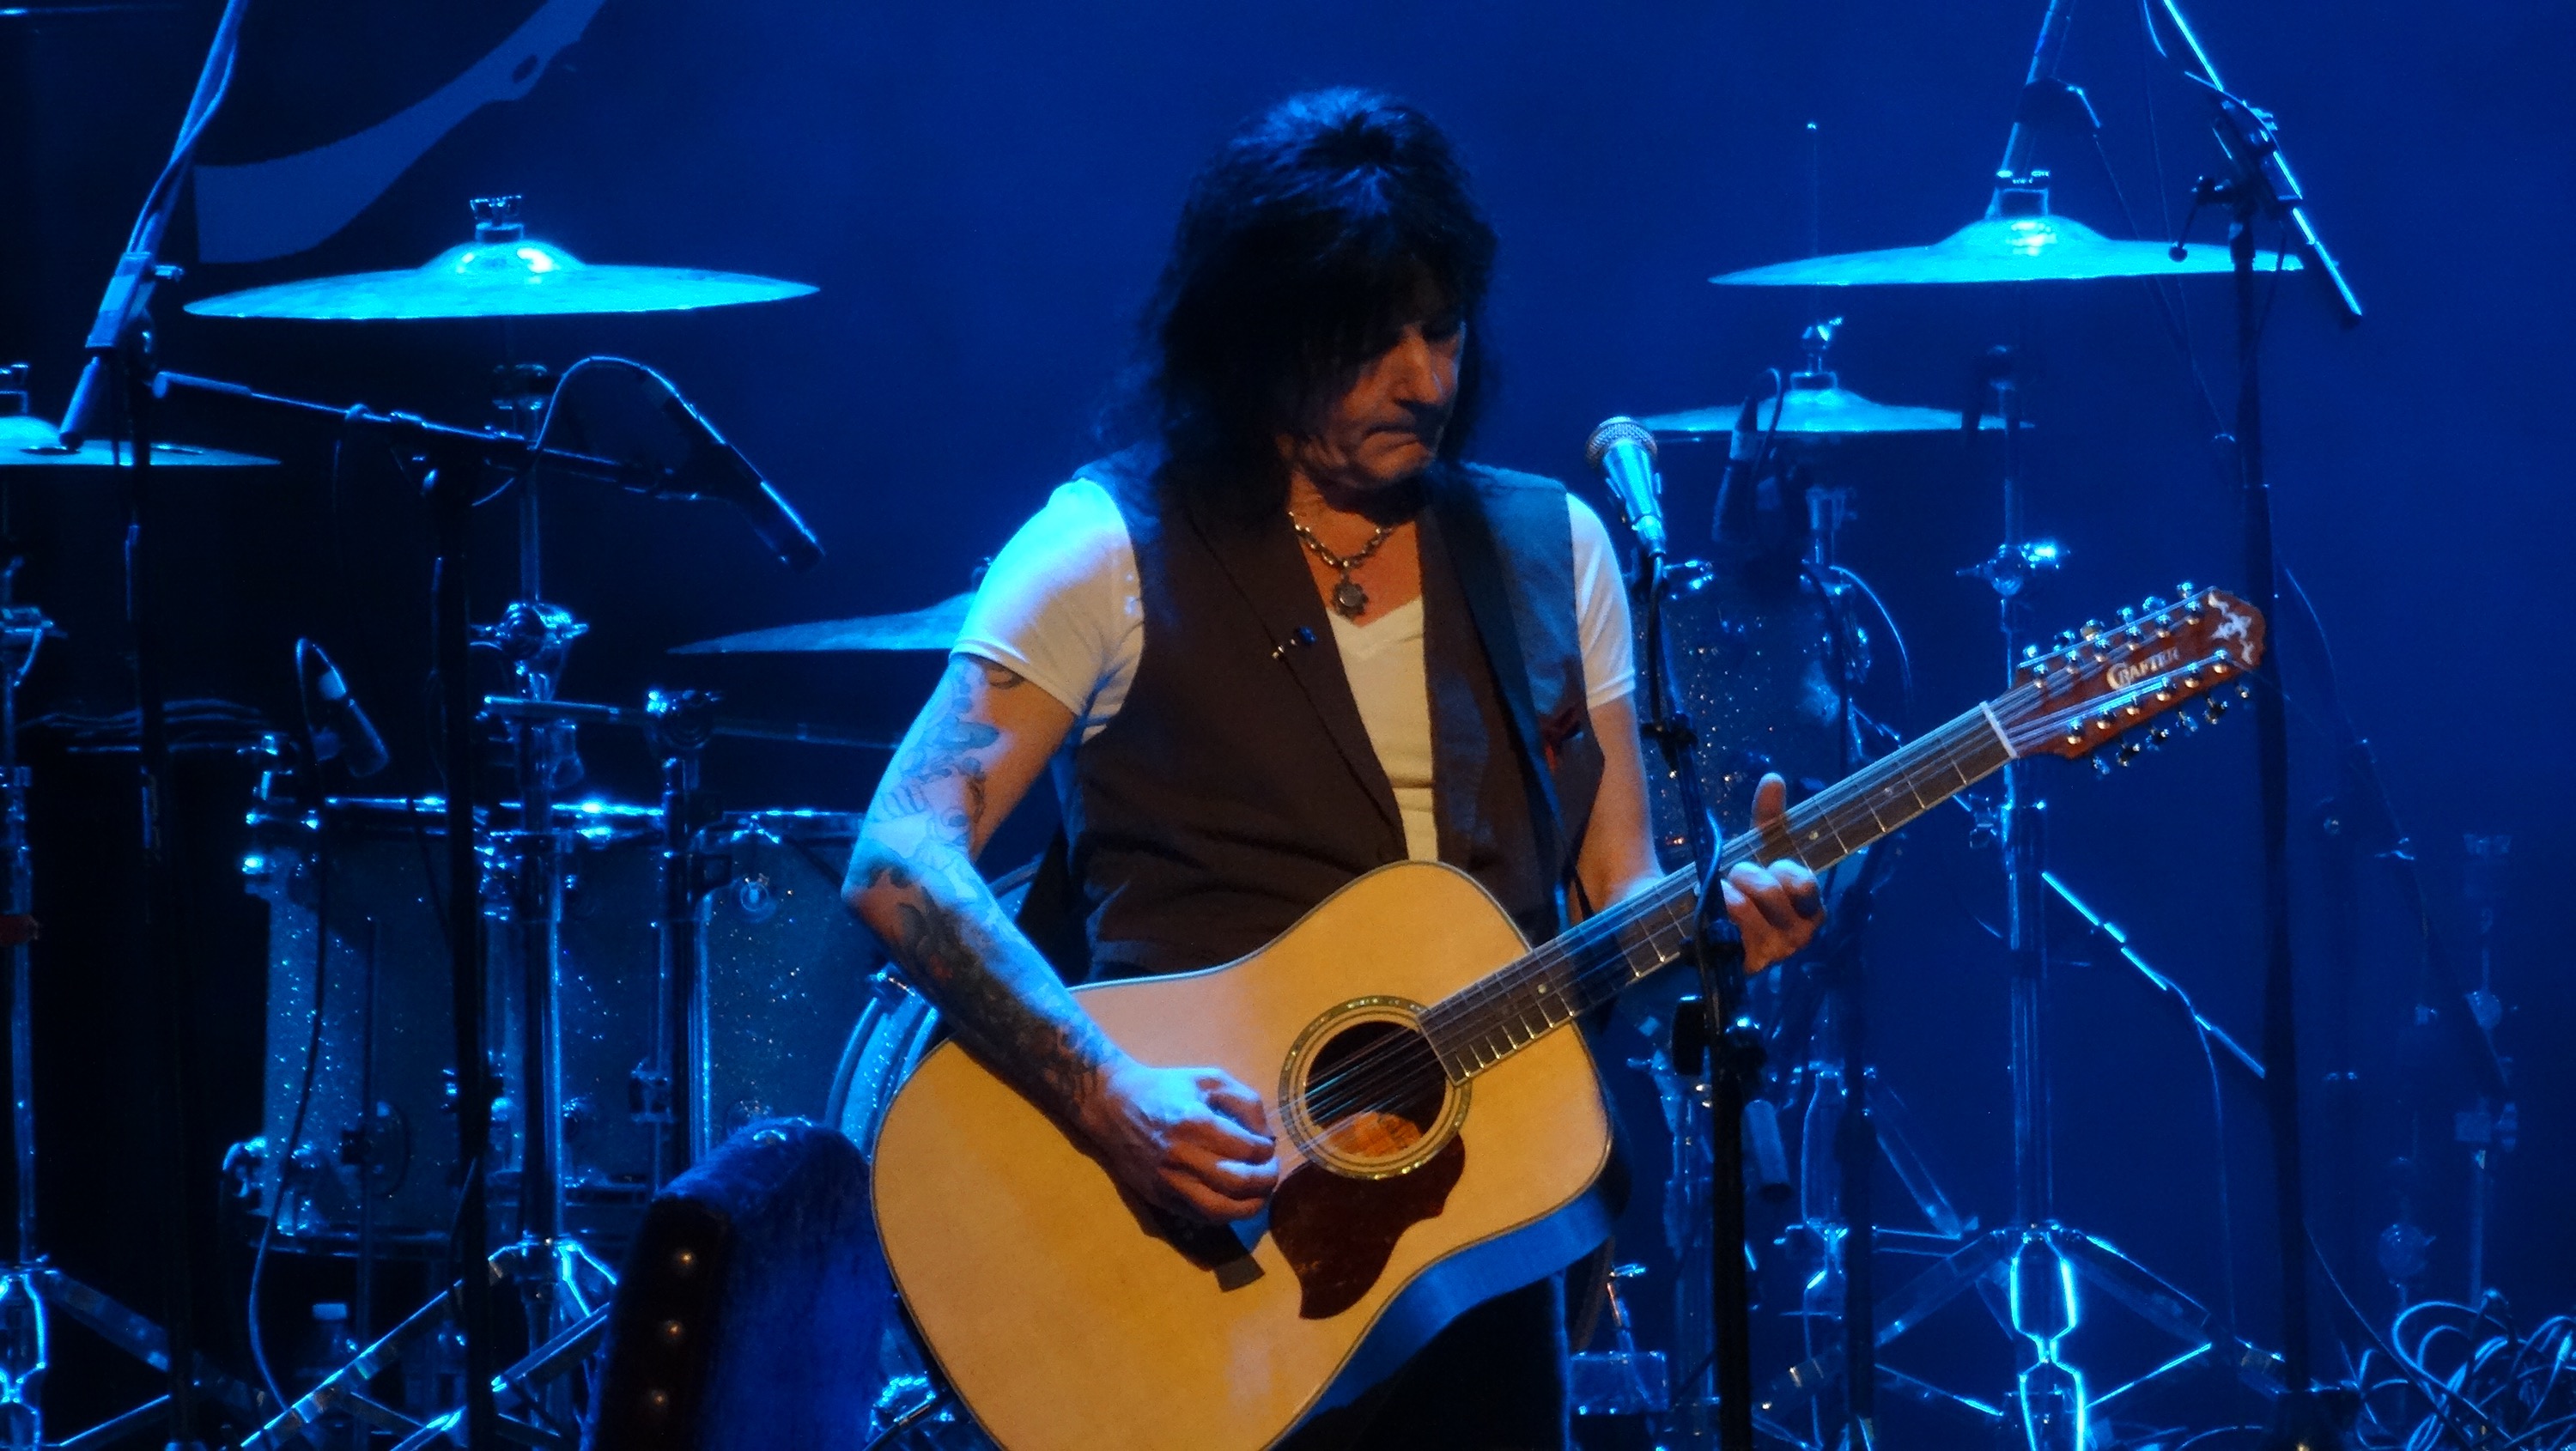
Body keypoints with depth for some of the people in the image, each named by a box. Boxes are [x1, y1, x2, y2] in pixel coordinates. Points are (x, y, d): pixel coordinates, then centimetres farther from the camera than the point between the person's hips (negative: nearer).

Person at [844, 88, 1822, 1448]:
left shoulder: (1549, 549, 10)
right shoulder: (1118, 552, -4)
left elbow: (1613, 894, 12)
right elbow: (903, 865, -13)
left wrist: (1718, 924, -10)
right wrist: (1109, 1093, -24)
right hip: (1201, 1234, -4)